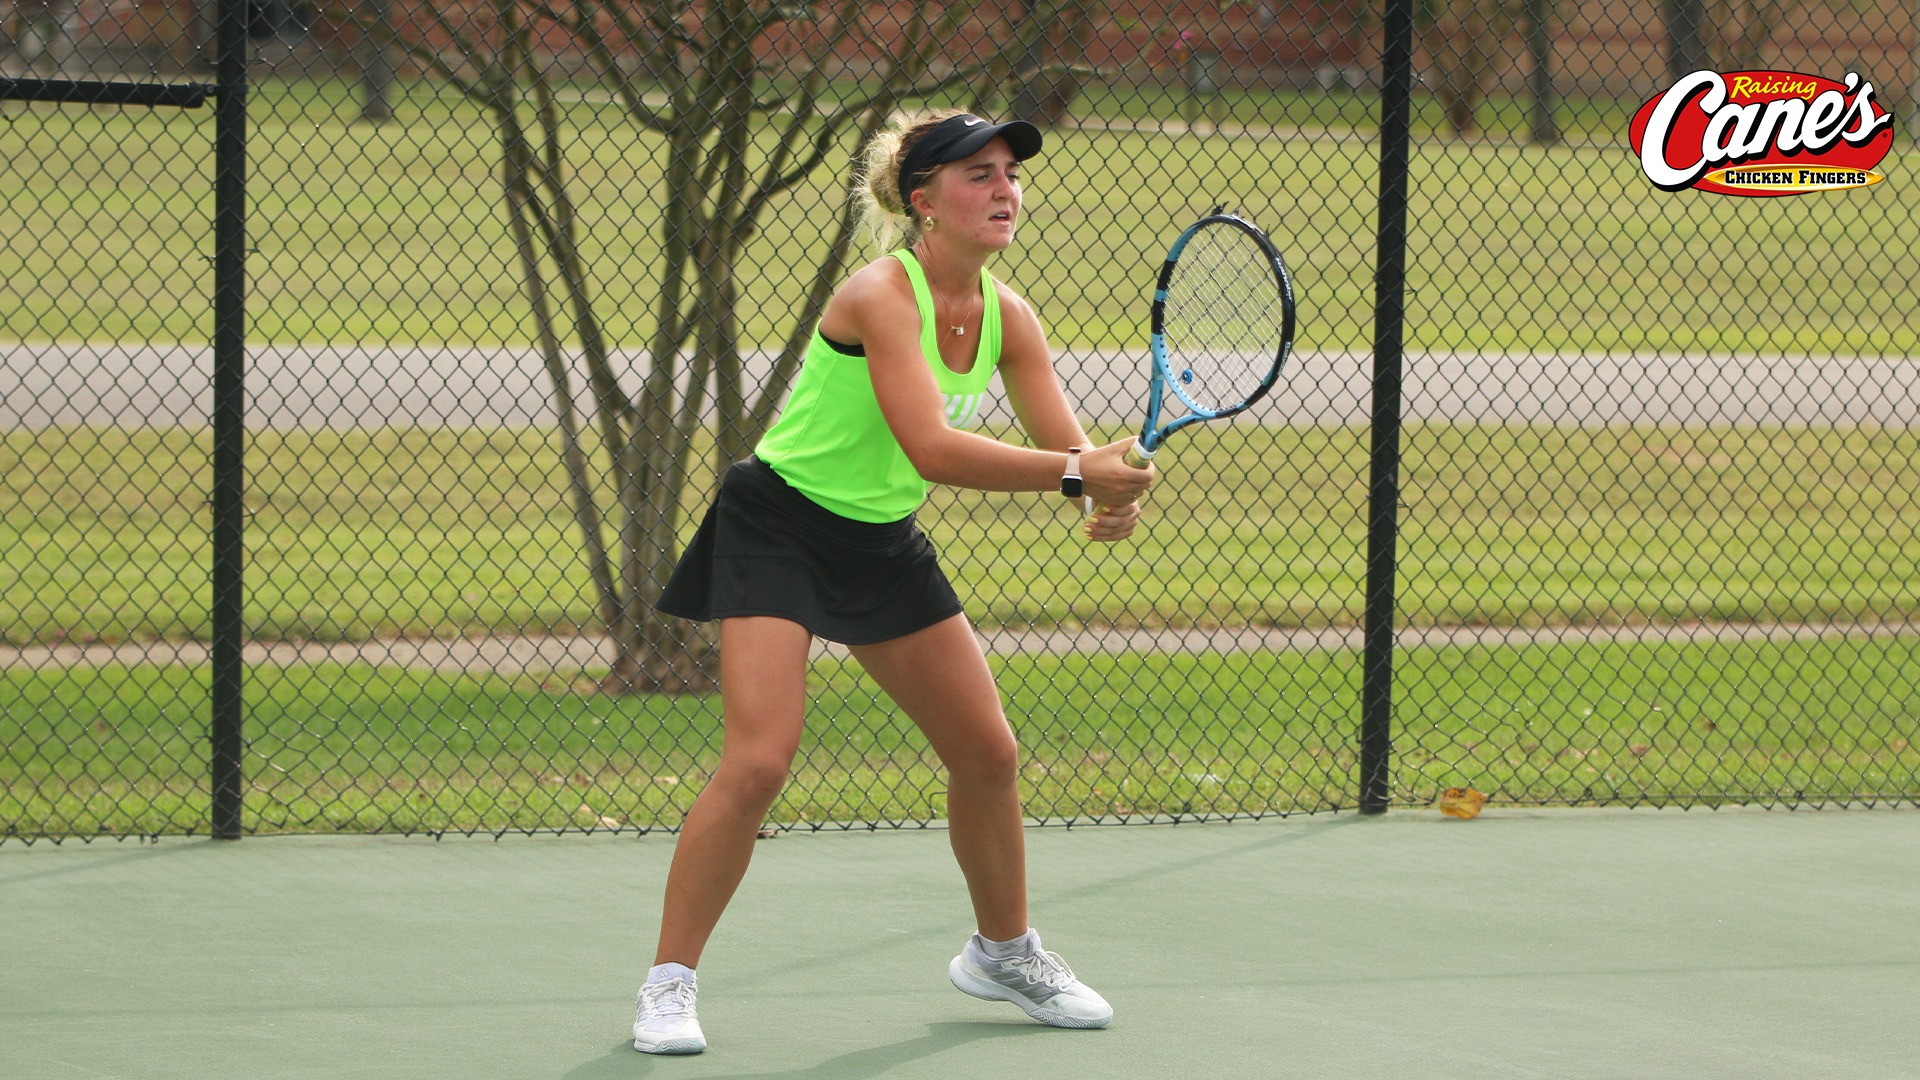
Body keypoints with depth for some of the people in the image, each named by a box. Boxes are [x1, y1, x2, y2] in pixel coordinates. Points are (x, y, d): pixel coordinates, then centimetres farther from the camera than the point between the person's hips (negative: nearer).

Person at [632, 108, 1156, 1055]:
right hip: (778, 525, -8)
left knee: (988, 754, 10)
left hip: (884, 544, 8)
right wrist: (1076, 472, -40)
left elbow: (1069, 447, -5)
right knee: (759, 760, -20)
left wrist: (1112, 500, -28)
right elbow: (933, 449, -37)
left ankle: (1003, 950, 33)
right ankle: (669, 984, -8)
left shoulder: (1006, 318, -3)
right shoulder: (881, 296, -26)